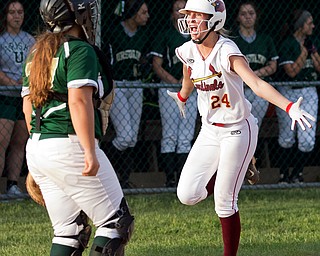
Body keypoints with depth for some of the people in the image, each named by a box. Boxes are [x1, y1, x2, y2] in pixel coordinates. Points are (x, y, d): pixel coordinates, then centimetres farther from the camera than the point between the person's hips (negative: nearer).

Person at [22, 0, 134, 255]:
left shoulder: (38, 53, 16)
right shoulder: (80, 51, -9)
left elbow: (27, 106, 20)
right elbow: (79, 102, -20)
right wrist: (90, 152, -23)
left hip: (35, 148, 9)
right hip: (69, 146, -9)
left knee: (70, 231, 12)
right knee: (116, 222, -1)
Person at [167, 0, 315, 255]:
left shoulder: (227, 52, -22)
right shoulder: (189, 51, -3)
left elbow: (257, 84, -36)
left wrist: (289, 107, -51)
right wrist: (182, 97, 43)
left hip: (238, 131, -6)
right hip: (209, 131, 6)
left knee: (224, 202, -4)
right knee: (188, 195, -2)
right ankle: (225, 175, 27)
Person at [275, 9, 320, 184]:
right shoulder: (287, 45, -10)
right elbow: (292, 71, -17)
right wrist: (304, 52, -13)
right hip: (288, 93, -4)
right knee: (287, 138, 5)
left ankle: (297, 174, 7)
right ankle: (284, 173, 19)